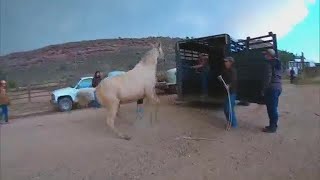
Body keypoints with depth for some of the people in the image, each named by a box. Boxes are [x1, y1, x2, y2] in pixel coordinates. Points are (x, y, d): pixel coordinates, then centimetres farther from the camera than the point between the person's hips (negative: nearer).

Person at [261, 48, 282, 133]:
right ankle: (273, 125, 23)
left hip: (272, 88, -9)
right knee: (274, 108, 15)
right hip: (278, 86, 9)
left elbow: (268, 78, -17)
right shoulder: (278, 63, 17)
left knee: (271, 108, -3)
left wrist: (263, 90, -13)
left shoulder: (269, 64, -11)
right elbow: (279, 76, 20)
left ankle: (272, 127, 3)